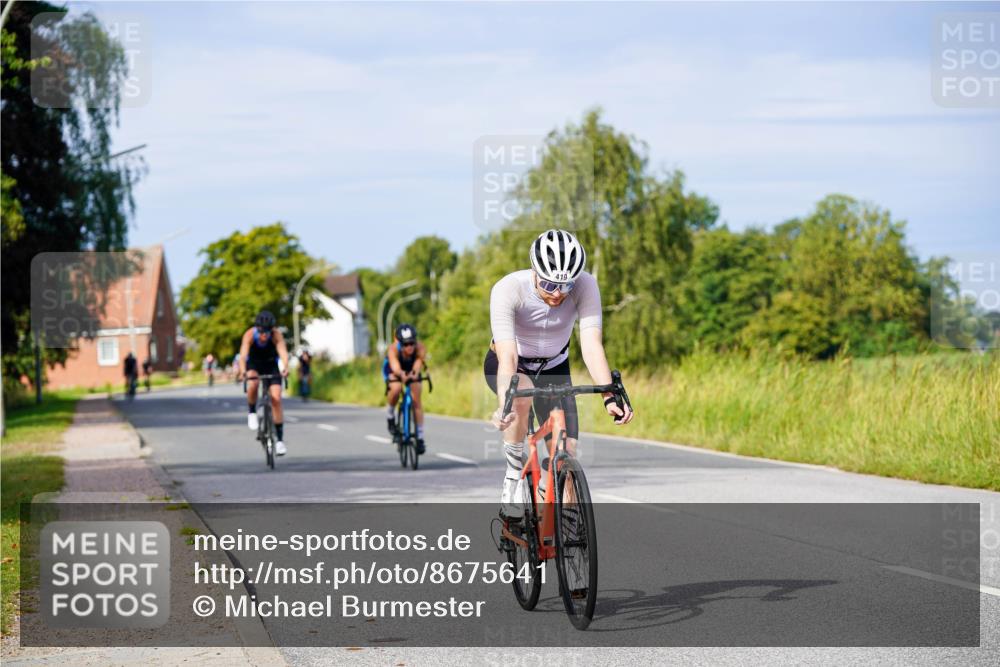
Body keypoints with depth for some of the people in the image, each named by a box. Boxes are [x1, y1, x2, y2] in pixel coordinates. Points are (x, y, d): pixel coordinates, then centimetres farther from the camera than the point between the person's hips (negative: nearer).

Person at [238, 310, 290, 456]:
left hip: (271, 365, 1)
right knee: (253, 383, -35)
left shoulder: (276, 335, -29)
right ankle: (251, 413, -9)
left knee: (276, 398, -13)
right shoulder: (249, 335, -29)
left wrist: (285, 368, -63)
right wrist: (242, 371, -60)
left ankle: (280, 440, -6)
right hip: (254, 364, -1)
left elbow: (283, 352, -43)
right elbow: (243, 355, -41)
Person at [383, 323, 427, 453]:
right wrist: (402, 375, -77)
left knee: (416, 401, -9)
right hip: (393, 370, -2)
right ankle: (390, 414, -2)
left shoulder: (420, 348, -36)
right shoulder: (393, 349, -40)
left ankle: (420, 438, 0)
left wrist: (415, 373, -73)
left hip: (411, 370, 2)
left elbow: (419, 364, -51)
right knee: (396, 389, -32)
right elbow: (395, 368, -55)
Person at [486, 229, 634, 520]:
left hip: (553, 368, 3)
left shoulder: (585, 286, -27)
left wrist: (610, 397, -48)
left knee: (566, 452, -12)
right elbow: (507, 357, -41)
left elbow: (592, 345, -34)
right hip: (512, 364, -2)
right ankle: (513, 476, -19)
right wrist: (504, 406, -56)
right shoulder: (508, 289, -32)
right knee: (523, 395, -37)